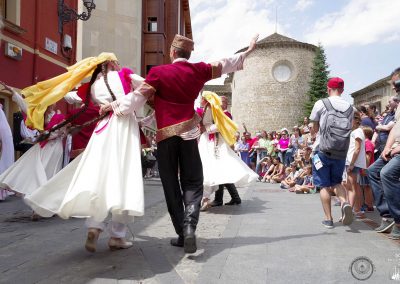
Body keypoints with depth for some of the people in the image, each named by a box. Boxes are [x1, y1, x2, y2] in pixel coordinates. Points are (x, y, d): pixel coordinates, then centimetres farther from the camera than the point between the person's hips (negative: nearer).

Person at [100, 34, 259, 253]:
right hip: (188, 133, 1)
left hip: (165, 134, -1)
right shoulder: (199, 70, 5)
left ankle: (181, 234, 8)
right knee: (192, 183, 7)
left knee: (171, 185, 8)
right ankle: (189, 225, -16)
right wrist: (248, 51, 35)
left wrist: (113, 106, 8)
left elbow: (138, 96, -5)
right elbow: (224, 65, 19)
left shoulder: (158, 72, -3)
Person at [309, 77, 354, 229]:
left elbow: (315, 128, 1)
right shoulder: (349, 107, 4)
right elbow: (349, 129, 6)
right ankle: (345, 202, -9)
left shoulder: (321, 104, -6)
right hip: (341, 152, 3)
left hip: (322, 150, -3)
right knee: (336, 182, 18)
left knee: (324, 185, 7)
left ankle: (328, 218, 8)